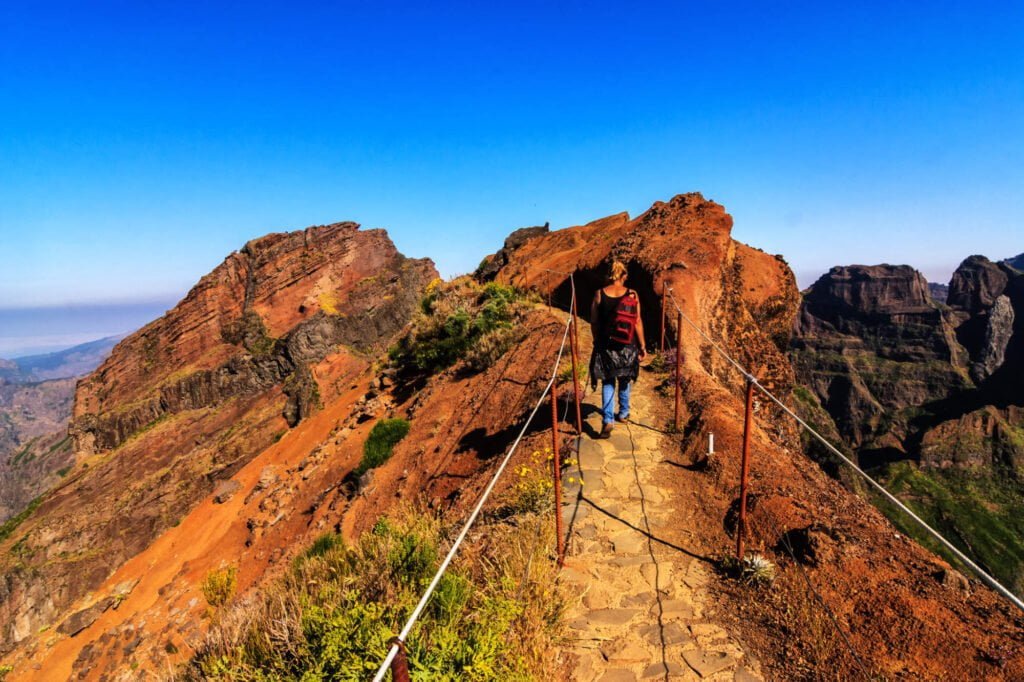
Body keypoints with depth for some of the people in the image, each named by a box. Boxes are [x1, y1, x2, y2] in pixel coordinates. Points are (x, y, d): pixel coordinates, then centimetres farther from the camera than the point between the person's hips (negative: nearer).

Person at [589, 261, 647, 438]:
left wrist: (597, 342, 13)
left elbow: (594, 323, -3)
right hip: (627, 347, 1)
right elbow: (638, 322, -5)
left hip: (606, 346, -1)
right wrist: (642, 346, 4)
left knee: (608, 382, 7)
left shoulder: (599, 295, -8)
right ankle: (623, 413, 36)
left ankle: (608, 420, -6)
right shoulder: (632, 295, -7)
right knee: (625, 380, 21)